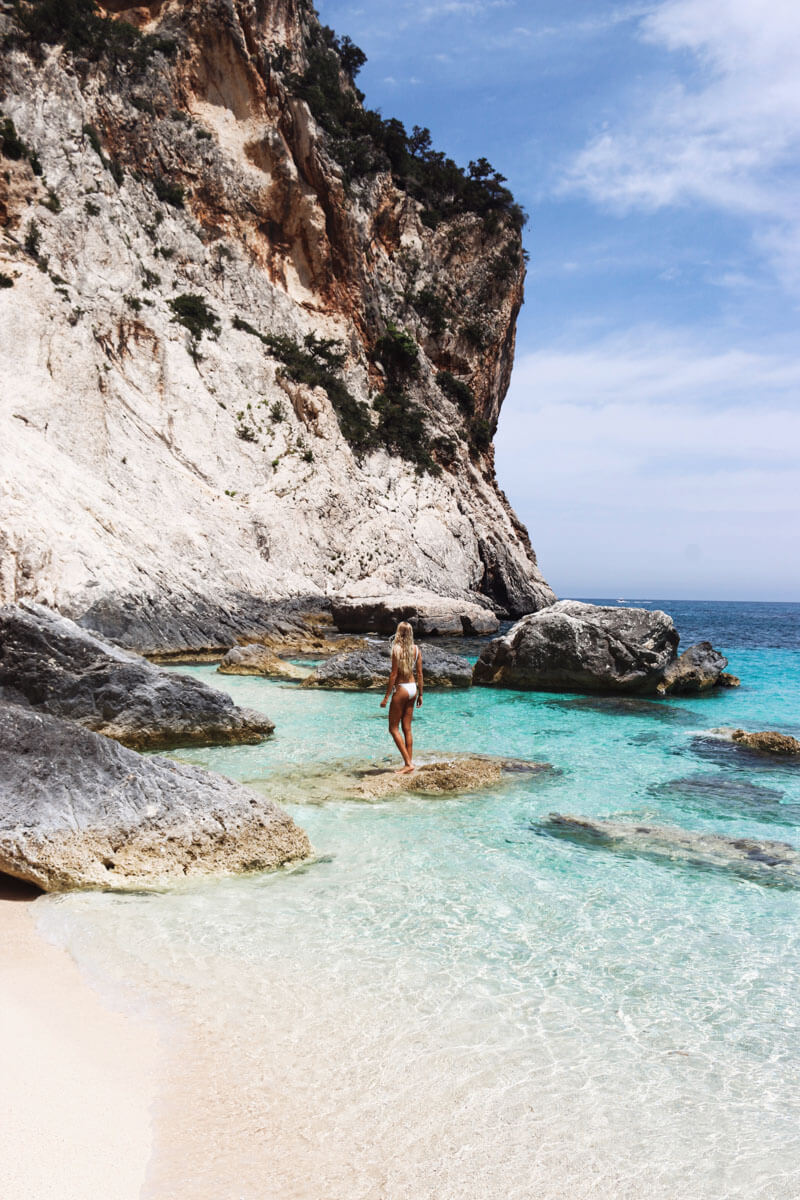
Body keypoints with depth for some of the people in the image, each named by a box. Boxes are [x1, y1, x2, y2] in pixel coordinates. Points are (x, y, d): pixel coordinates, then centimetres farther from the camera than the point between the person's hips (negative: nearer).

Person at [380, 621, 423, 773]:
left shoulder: (397, 649, -14)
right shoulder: (416, 649, 3)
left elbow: (393, 674, -15)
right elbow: (419, 673, 6)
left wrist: (386, 697, -10)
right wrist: (420, 694, 15)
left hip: (401, 689, -6)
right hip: (413, 688, 6)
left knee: (394, 728, 3)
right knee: (407, 728, 12)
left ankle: (408, 763, -4)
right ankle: (409, 763, 13)